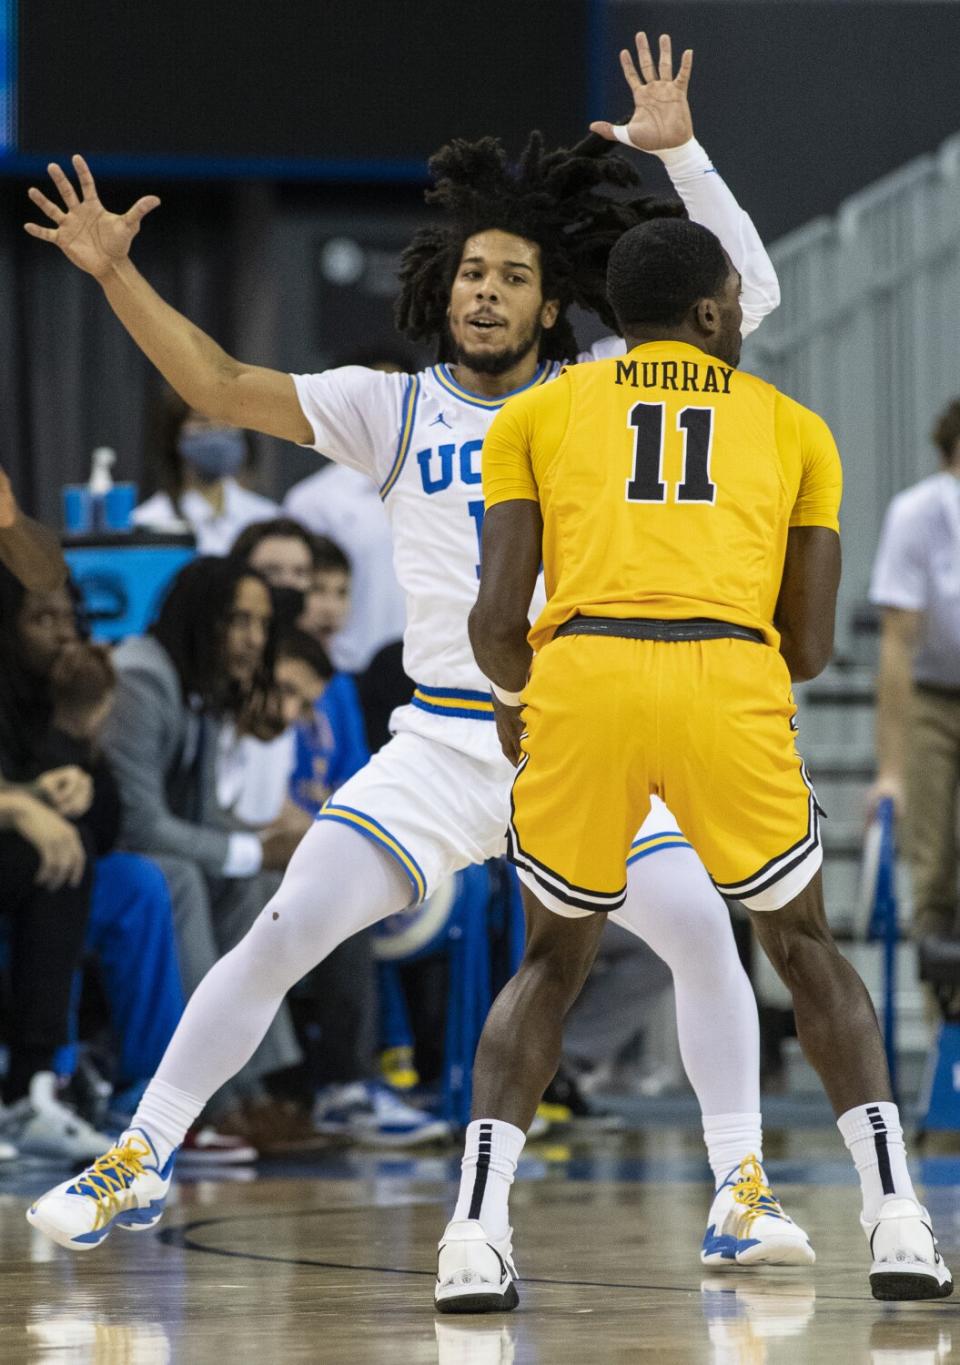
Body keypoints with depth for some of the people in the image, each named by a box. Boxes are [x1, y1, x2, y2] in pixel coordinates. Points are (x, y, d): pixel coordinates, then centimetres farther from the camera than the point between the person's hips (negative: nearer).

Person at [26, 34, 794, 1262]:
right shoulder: (395, 410, 3)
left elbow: (748, 292, -1)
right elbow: (224, 387, -1)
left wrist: (677, 152, -10)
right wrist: (117, 277, -13)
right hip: (441, 743, 0)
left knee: (705, 935, -15)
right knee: (283, 937, -8)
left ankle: (739, 1195, -1)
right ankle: (139, 1163, 2)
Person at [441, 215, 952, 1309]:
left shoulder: (535, 415, 20)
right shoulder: (793, 427, 23)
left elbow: (495, 618, 11)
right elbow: (810, 641, 20)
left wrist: (515, 703, 32)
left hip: (581, 681, 0)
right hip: (732, 683, 0)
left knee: (553, 961, 21)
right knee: (805, 950, 22)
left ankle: (475, 1239, 4)